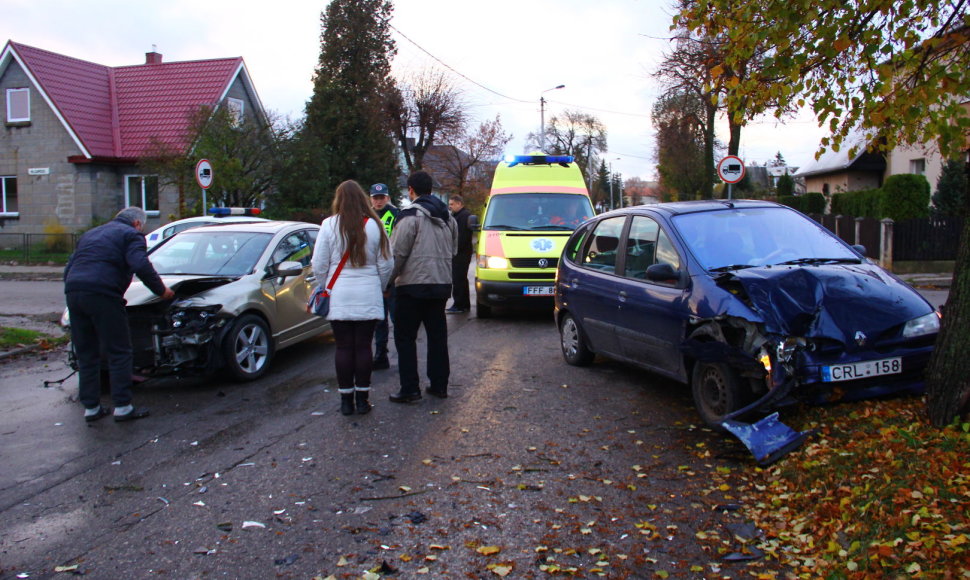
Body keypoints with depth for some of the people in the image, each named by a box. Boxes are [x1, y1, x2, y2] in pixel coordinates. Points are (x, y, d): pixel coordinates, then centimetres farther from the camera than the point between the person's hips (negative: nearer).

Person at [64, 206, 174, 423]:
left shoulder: (90, 234, 31)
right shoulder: (131, 235, 6)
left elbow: (68, 268, 29)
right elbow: (141, 266, -11)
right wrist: (161, 290, -3)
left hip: (73, 292, 7)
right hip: (102, 294, -7)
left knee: (85, 355, 13)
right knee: (119, 353, 1)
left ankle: (90, 407, 17)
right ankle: (123, 407, 1)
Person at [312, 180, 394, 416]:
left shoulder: (329, 225, -4)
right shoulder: (374, 225, 0)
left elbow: (319, 266, -2)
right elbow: (386, 265, 3)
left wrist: (327, 286, 14)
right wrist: (378, 287, 18)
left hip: (339, 297, -1)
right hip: (368, 297, 1)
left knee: (343, 347, 6)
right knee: (363, 346, 6)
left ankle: (346, 399, 11)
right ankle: (362, 399, 11)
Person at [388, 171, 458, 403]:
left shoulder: (411, 215, -12)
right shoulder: (447, 217, 13)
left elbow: (398, 253, -13)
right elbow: (453, 250, 17)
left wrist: (388, 279, -3)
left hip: (413, 284, -7)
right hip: (442, 283, 7)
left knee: (405, 337, 1)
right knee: (438, 335, 13)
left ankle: (410, 389, 1)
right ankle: (439, 385, 17)